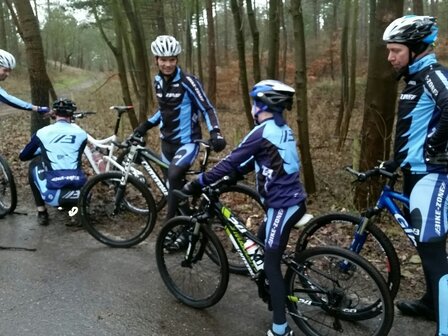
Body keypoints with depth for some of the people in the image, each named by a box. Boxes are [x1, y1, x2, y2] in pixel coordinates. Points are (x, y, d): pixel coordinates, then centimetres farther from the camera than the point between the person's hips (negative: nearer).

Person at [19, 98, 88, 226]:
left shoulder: (42, 133, 6)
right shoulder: (81, 133, 8)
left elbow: (23, 156, 22)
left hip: (53, 195, -2)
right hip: (79, 194, 2)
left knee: (34, 165, 27)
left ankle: (42, 213, 23)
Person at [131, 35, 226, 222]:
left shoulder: (187, 81, -15)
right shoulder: (158, 81, 5)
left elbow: (207, 109, -14)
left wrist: (215, 133, -28)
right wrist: (145, 125, 13)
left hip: (187, 142, -7)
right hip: (167, 142, 7)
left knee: (174, 176, -30)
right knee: (174, 183, 14)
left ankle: (171, 221, -16)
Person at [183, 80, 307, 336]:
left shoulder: (263, 132, -16)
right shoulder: (282, 130, 13)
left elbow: (231, 161, -16)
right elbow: (254, 161, 19)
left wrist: (198, 183, -9)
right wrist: (228, 179, 20)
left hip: (282, 205, -9)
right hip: (293, 201, 9)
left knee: (271, 263, -1)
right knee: (262, 244, 26)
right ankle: (276, 294, 42)